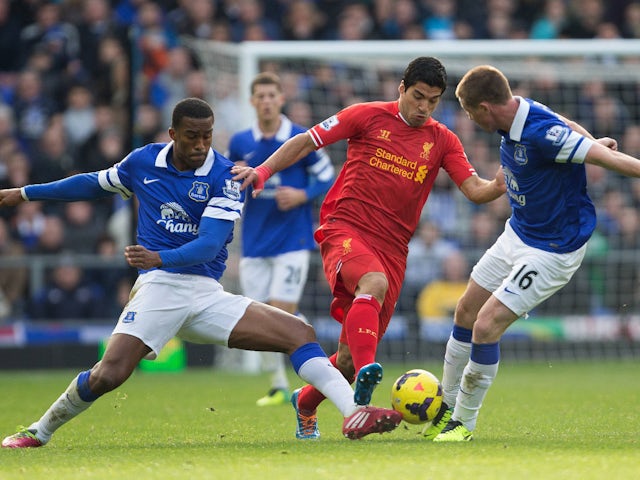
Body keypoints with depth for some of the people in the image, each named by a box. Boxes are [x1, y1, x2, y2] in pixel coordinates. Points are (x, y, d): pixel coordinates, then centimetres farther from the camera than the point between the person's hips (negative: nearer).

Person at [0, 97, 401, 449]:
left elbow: (209, 243, -13)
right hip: (159, 288, -1)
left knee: (300, 334, -14)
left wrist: (161, 257, -33)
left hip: (208, 294, 1)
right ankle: (39, 432, -2)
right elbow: (95, 184, 24)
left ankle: (354, 414, -18)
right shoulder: (143, 162, 4)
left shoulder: (224, 176, -4)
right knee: (108, 376, -23)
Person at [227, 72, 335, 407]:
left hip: (292, 239, -4)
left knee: (282, 312, -13)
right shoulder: (239, 143, 6)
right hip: (254, 244, 4)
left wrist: (302, 195, -15)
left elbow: (327, 178, 3)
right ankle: (279, 386, 16)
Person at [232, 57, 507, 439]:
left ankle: (306, 404, 29)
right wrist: (264, 170, -6)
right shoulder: (369, 117, 3)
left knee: (353, 355, 1)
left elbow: (475, 190, 2)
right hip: (345, 230, -4)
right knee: (374, 282, -38)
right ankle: (365, 374, -51)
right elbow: (307, 141, 6)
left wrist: (500, 186, -19)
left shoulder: (442, 141, 11)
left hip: (392, 247, 4)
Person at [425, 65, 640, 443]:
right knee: (465, 314, 15)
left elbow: (605, 156, -29)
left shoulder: (542, 134, -32)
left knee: (486, 326, -14)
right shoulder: (515, 118, -5)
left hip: (553, 250, -9)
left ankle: (464, 423, 2)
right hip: (518, 234, 9)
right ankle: (448, 406, 31)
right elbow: (565, 126, 14)